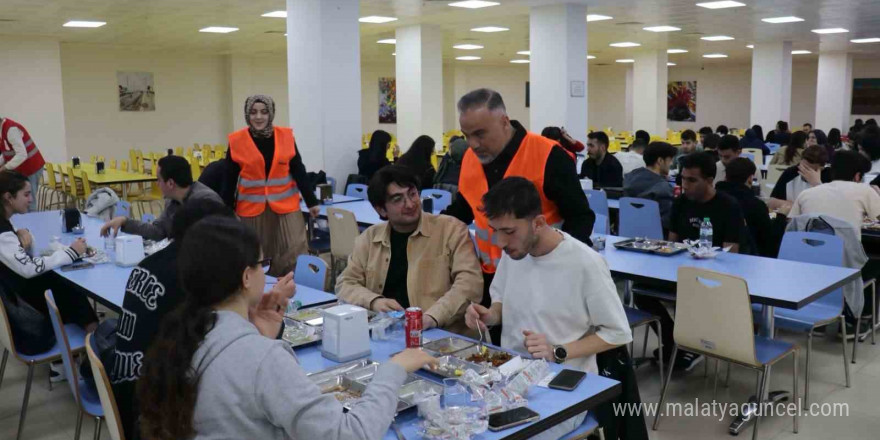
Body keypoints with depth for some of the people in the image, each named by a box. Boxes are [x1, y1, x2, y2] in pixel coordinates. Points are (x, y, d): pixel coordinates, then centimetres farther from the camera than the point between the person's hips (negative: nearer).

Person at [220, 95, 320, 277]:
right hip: (252, 208, 0)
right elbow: (229, 180, 0)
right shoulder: (237, 141, -4)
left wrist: (311, 201, 1)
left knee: (295, 253, -5)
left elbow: (299, 172, 2)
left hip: (285, 206, 0)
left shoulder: (286, 136, -2)